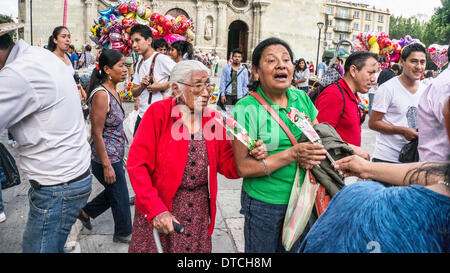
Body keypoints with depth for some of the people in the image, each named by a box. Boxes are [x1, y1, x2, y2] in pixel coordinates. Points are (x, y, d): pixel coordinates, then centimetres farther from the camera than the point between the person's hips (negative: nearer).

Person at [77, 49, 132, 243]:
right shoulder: (101, 95, -23)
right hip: (106, 158, -9)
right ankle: (123, 233, 30)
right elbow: (97, 134, -24)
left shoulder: (112, 91, 6)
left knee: (114, 191, 23)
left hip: (115, 155, 9)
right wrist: (106, 165, -22)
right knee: (120, 195, 8)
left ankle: (85, 212, 42)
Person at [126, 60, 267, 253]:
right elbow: (137, 165, -14)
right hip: (157, 209, -3)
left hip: (200, 210, 4)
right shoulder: (158, 112, -11)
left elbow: (227, 164, 4)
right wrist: (156, 210, -21)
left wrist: (252, 156, -17)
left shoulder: (212, 119, 2)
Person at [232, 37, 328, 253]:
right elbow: (243, 167, -18)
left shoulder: (302, 99, 0)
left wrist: (310, 157, -11)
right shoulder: (246, 109, -16)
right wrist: (292, 154, -24)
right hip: (263, 205, -4)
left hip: (301, 200, 5)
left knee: (297, 248, 23)